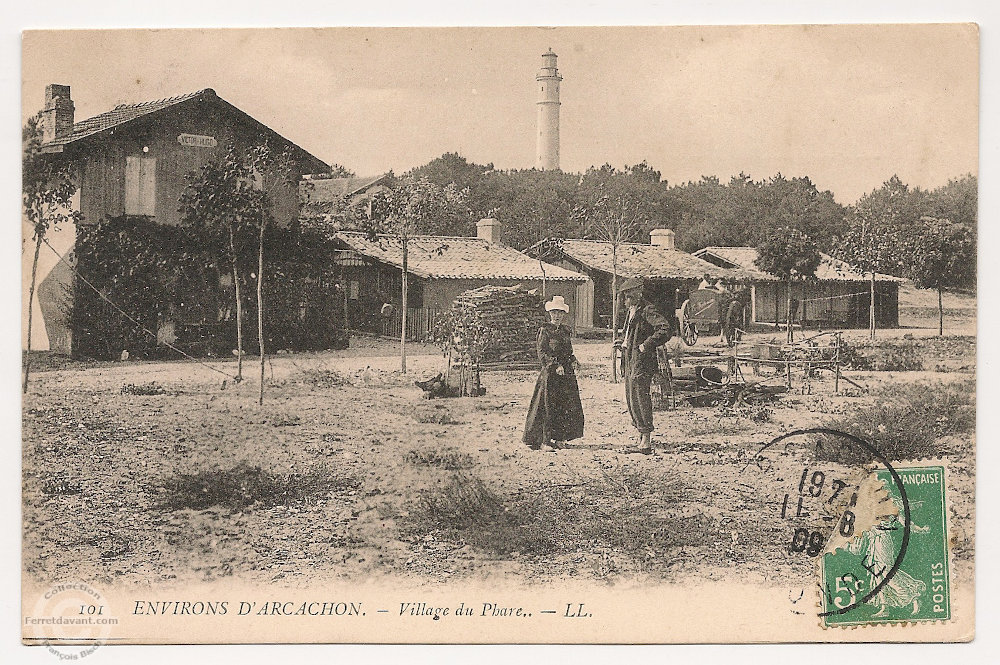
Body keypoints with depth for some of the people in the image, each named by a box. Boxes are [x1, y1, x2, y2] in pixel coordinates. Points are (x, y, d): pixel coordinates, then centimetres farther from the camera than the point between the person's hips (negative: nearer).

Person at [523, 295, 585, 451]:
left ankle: (560, 438, 10)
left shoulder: (565, 331, 15)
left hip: (567, 373, 6)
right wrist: (555, 366, -18)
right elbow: (542, 353, -8)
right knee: (549, 406, -8)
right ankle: (545, 441, -5)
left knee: (568, 406, 2)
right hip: (550, 373, -6)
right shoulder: (545, 330, -2)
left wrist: (573, 362, 2)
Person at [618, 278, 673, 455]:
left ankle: (646, 443, -6)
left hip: (641, 362, -10)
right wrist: (623, 341, 17)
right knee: (631, 401, 13)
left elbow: (665, 329, -24)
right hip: (630, 362, 10)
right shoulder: (632, 312, 17)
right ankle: (642, 440, 20)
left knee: (639, 399, -9)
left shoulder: (647, 311, -13)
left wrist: (646, 345, -22)